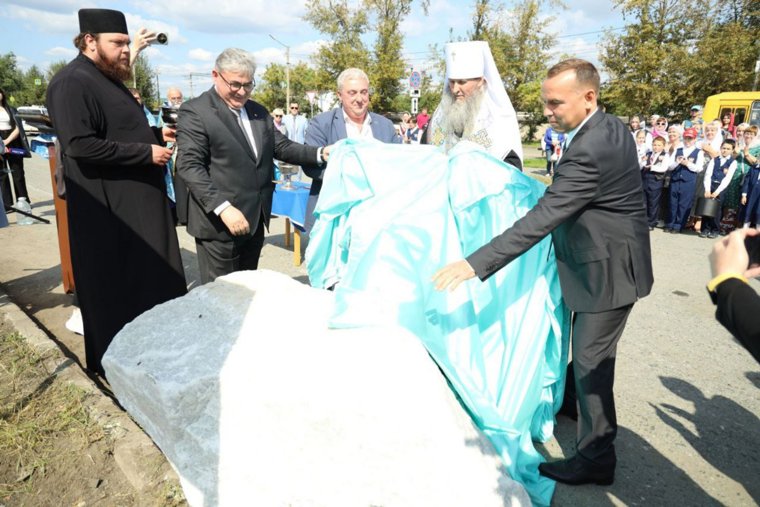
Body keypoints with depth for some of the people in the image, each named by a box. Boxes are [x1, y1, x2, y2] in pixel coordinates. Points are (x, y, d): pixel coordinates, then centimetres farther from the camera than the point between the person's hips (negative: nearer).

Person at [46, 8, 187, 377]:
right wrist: (146, 152, -21)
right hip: (110, 211, -10)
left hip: (137, 202, 10)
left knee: (149, 281, 17)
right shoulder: (72, 82, -16)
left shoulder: (108, 79, 16)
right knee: (117, 291, 3)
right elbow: (80, 145, -26)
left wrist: (155, 134, 8)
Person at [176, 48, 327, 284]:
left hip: (254, 219, 7)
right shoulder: (195, 111, -9)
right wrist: (224, 208, -27)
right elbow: (189, 166, -17)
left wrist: (320, 153, -7)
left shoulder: (259, 111, 14)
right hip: (220, 222, -7)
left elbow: (282, 147, 11)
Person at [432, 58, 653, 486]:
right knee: (584, 345, 26)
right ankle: (572, 400, 49)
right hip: (604, 259, 10)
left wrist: (475, 264, -39)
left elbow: (541, 220, -36)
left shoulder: (588, 151, -29)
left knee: (591, 360, 2)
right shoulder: (612, 127, 2)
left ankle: (596, 459, 18)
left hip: (608, 269, -10)